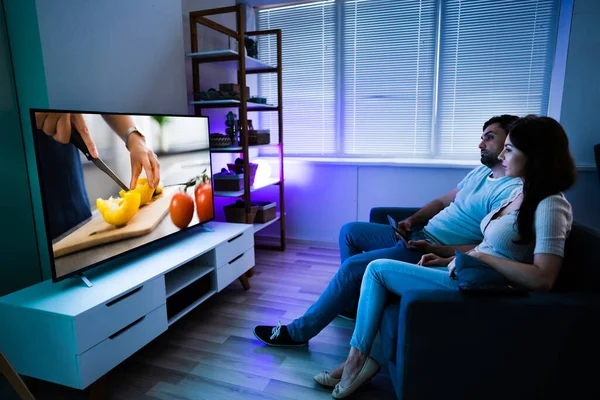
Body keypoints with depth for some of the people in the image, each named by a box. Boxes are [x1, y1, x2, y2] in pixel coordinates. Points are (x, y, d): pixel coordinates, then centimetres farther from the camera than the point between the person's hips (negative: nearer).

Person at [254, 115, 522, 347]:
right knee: (349, 231, 9)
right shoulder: (480, 172, 13)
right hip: (417, 235, 10)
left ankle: (299, 332, -4)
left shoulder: (510, 191, -17)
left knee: (353, 267, -18)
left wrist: (435, 250, -26)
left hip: (436, 251, -10)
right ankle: (352, 300, 20)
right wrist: (411, 221, 3)